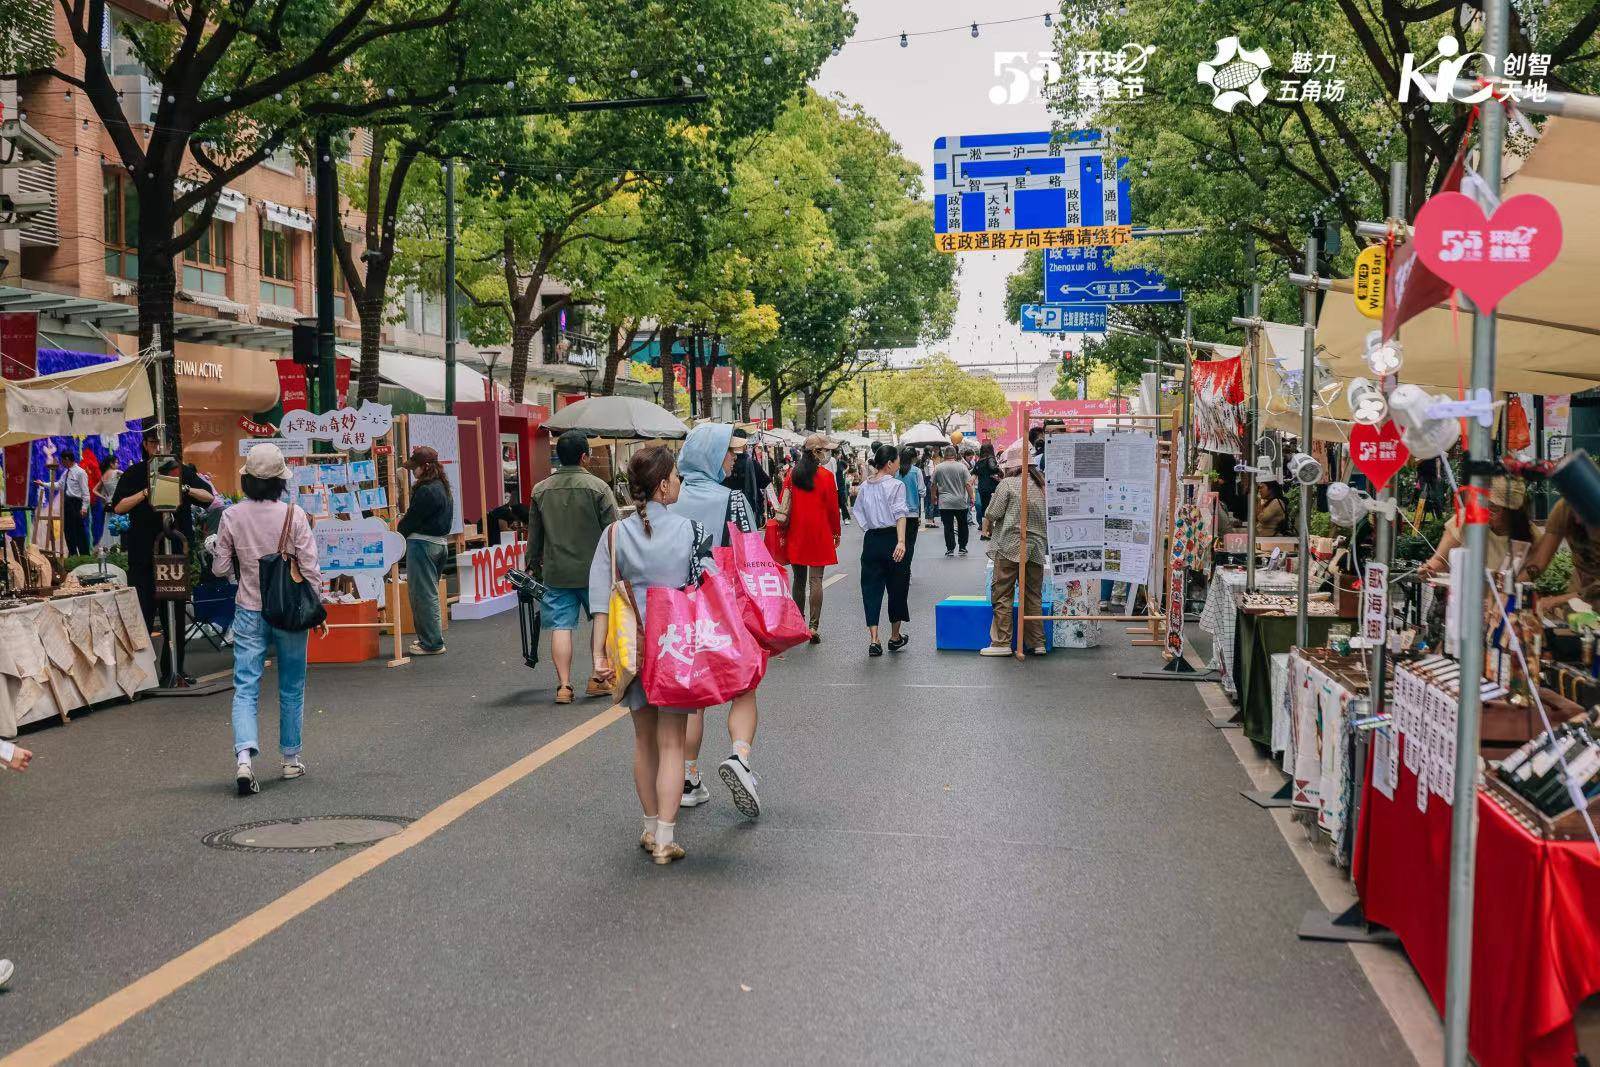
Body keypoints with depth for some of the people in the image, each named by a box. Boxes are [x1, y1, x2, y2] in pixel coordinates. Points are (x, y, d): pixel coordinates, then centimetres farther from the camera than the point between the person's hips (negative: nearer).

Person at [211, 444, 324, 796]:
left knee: (245, 688, 0)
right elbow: (310, 568, -8)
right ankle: (291, 760, 23)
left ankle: (244, 757, -19)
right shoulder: (293, 514, -10)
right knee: (291, 688, 13)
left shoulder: (232, 516, -5)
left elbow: (220, 569, 1)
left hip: (249, 612, 1)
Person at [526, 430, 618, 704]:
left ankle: (564, 686, 3)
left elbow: (534, 536, 11)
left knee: (561, 626, 4)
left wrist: (532, 566, 21)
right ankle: (599, 669, 6)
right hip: (593, 570, -2)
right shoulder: (598, 487, -8)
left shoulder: (540, 490, 4)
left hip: (555, 572, 2)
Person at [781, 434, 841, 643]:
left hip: (796, 533, 4)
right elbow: (832, 507, -6)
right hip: (819, 533, -4)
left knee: (799, 578, 14)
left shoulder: (793, 475, 3)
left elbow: (783, 504, 5)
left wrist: (785, 530, 14)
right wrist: (836, 532, 6)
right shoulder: (826, 476, -10)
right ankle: (813, 627, -6)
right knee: (816, 580, -3)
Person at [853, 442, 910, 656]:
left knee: (871, 588, 5)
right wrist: (901, 541, -26)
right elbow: (900, 514, -18)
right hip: (891, 538, -4)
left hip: (870, 540, 4)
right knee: (896, 587, 11)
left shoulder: (865, 486, 7)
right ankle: (895, 637, 23)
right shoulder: (896, 485, -8)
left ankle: (874, 640, -6)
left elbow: (859, 513, 8)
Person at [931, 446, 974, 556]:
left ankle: (950, 549, 1)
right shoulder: (962, 467, -4)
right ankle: (963, 548, 17)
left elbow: (933, 485, 6)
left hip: (944, 503, 0)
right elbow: (968, 484, -7)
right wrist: (971, 497, 1)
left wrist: (934, 496, 21)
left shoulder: (938, 468, -1)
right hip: (961, 502, 0)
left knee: (948, 526, 3)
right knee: (962, 525, 14)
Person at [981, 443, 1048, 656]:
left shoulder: (1008, 484, -7)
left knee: (1002, 594, 0)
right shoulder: (1043, 484, 10)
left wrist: (987, 527, 13)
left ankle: (1002, 643, -2)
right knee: (1033, 595, 11)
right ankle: (1037, 643, 13)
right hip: (1037, 547, 6)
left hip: (1010, 545, -6)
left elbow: (991, 515, -6)